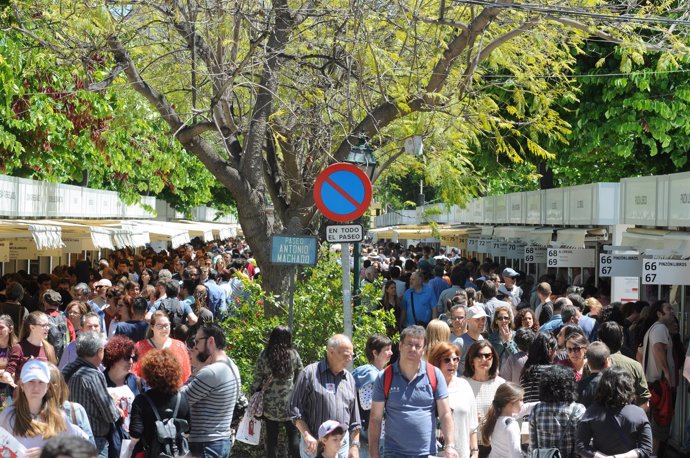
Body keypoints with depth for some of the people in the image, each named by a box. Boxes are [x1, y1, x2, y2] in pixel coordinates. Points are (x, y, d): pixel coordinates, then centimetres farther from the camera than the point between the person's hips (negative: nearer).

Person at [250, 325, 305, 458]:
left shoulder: (264, 355, -4)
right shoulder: (293, 354, -4)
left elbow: (257, 380, -1)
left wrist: (253, 393, 14)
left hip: (270, 404, 0)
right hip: (289, 402, 0)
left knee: (271, 437, 7)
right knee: (293, 436, 10)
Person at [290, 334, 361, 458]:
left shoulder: (349, 379, 10)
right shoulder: (310, 373, -5)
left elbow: (354, 419, 14)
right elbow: (295, 408, -5)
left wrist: (355, 445, 7)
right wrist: (307, 436, -13)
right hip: (314, 443, -4)